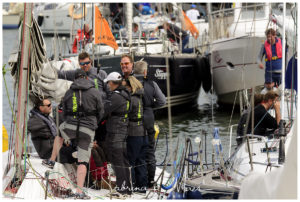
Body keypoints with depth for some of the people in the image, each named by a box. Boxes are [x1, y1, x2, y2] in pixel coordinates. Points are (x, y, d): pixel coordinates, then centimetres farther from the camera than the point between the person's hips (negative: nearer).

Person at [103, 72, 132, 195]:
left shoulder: (116, 96, -17)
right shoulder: (125, 94, 11)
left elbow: (104, 110, -18)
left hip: (115, 132, -9)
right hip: (124, 130, 9)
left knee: (117, 160, -5)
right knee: (124, 160, 13)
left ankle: (122, 186, -6)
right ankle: (127, 187, 17)